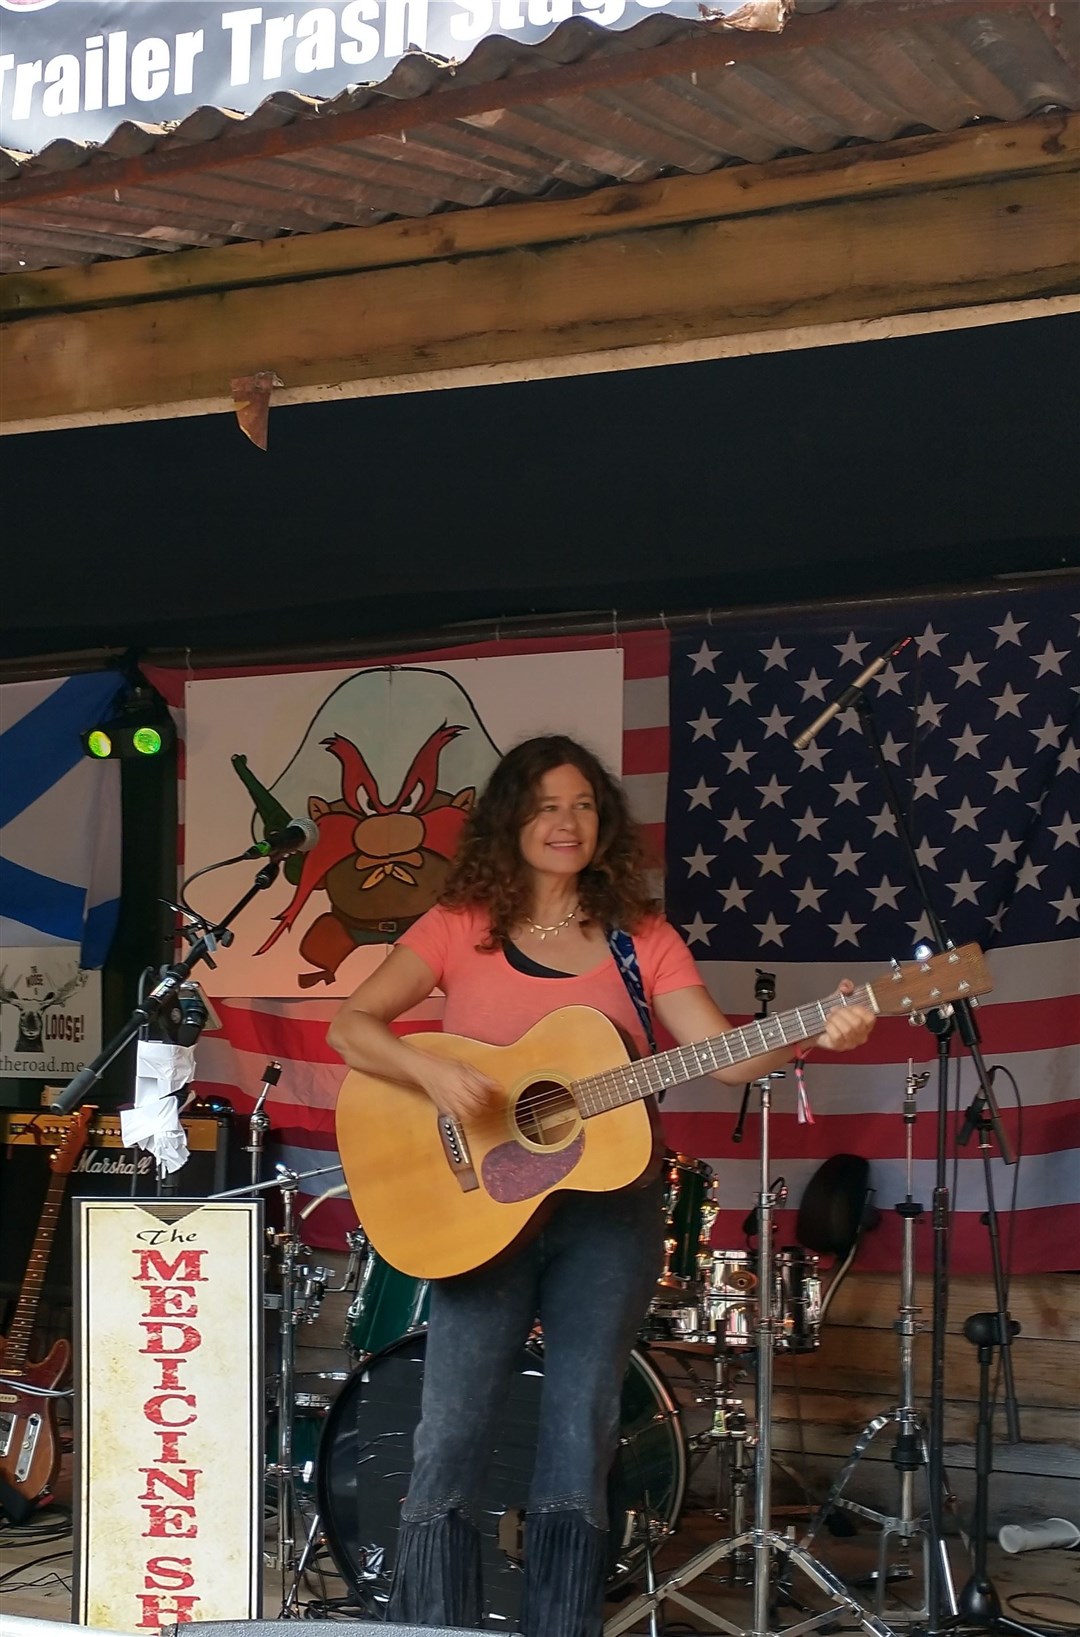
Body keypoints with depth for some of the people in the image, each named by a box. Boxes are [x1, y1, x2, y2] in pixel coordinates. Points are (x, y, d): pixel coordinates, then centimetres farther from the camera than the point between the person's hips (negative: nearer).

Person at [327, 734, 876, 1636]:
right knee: (451, 1441, -8)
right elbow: (351, 1026, -5)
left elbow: (725, 1053, -3)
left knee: (580, 1445, -1)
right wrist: (430, 1069, -23)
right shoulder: (462, 927, 4)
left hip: (608, 1206, 1)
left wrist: (812, 1036, -22)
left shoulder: (641, 938, 7)